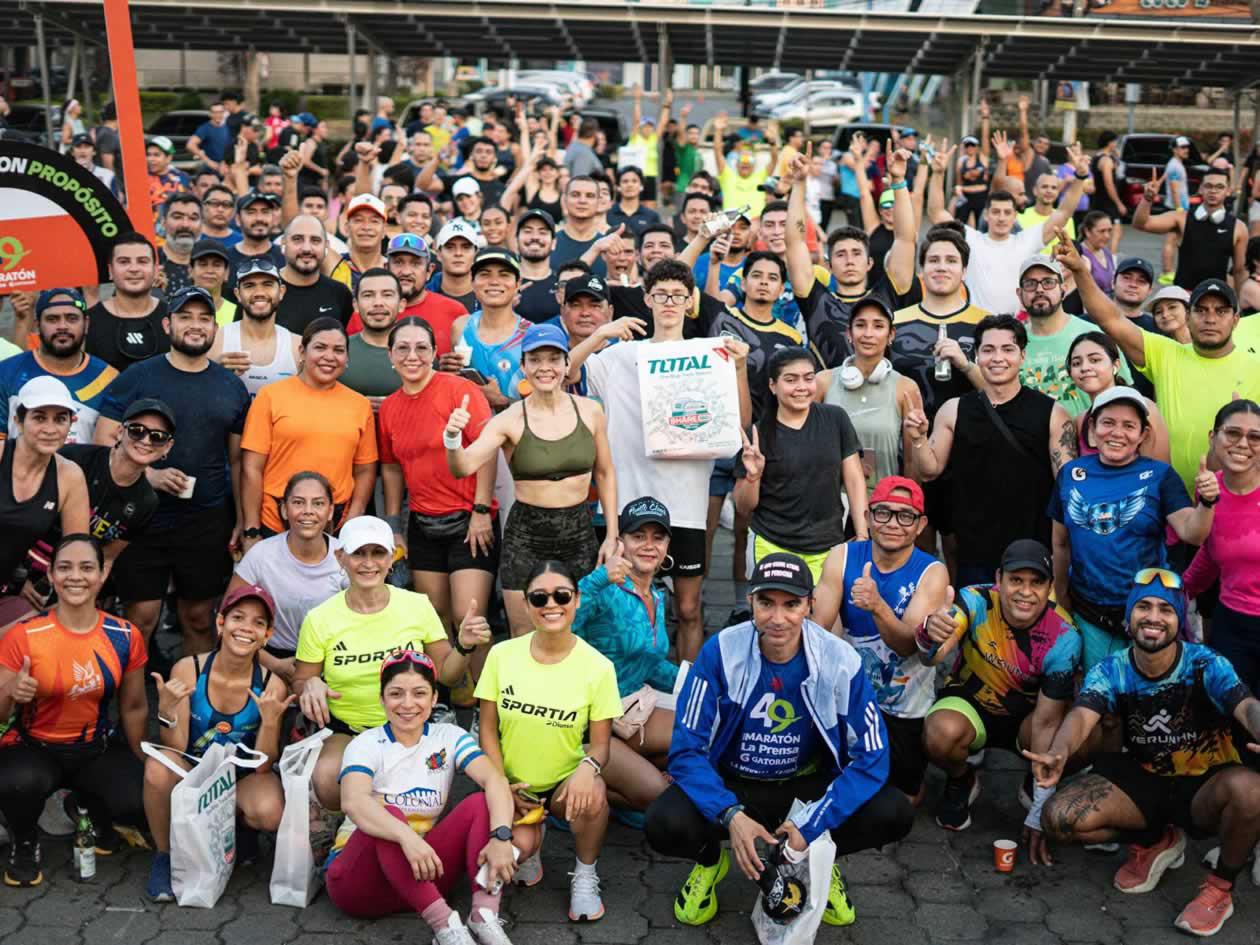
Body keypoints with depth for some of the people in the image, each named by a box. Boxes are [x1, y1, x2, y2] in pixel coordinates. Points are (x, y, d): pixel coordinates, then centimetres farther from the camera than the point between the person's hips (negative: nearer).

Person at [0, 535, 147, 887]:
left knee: (139, 802, -25)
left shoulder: (125, 637, -7)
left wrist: (142, 766, 11)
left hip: (98, 749, 2)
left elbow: (134, 707, 6)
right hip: (34, 749, -2)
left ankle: (90, 808, 14)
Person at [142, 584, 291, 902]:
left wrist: (270, 720, -30)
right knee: (158, 767, -33)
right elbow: (174, 751, -14)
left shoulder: (271, 686, -15)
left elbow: (263, 767, -13)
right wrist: (167, 709, -33)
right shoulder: (188, 669, -16)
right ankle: (165, 855, -7)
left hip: (241, 779, 0)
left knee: (270, 813, -32)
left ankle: (239, 826, 7)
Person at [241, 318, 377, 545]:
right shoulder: (271, 396, -1)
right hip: (274, 529, -2)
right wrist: (251, 532, -6)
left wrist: (352, 523, -2)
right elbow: (252, 469, -2)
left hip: (337, 532, 2)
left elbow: (365, 471, 10)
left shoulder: (360, 405, 7)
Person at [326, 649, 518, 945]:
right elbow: (353, 802, -31)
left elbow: (495, 780, -16)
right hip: (358, 880, -3)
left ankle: (485, 916, -33)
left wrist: (500, 837, -36)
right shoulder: (366, 745, -8)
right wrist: (406, 836, -48)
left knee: (479, 804, -17)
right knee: (388, 816, -32)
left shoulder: (448, 737, 1)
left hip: (422, 871, 3)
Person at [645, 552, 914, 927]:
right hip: (732, 786, -1)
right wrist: (730, 815, -33)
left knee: (894, 814, -23)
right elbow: (686, 750, -17)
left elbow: (872, 756, -15)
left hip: (808, 786, 1)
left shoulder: (840, 660, -17)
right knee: (665, 825, -30)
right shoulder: (720, 652, -20)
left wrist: (810, 824, -23)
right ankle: (709, 859, 10)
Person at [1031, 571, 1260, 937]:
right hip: (1142, 778, 3)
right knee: (1060, 818, -20)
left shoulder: (1206, 665, -15)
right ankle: (1155, 842, 10)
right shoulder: (1110, 672, -10)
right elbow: (1081, 715, -28)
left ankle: (1221, 886, -8)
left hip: (1204, 783, -2)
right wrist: (1059, 753, -54)